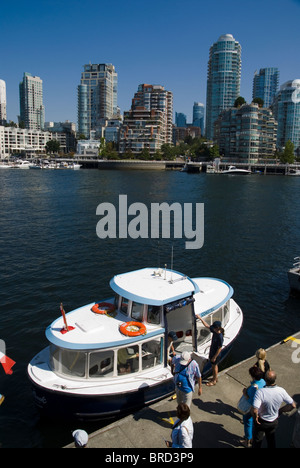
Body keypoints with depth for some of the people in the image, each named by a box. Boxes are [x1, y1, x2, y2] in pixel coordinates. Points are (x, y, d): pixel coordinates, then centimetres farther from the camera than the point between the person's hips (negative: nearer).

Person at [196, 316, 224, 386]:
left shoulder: (220, 337, -33)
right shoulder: (215, 331, -10)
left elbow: (220, 348, -25)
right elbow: (207, 325, 2)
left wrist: (214, 357, -19)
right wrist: (200, 318, -2)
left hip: (216, 354, -8)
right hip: (212, 352, 8)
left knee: (214, 366, 12)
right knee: (214, 366, 25)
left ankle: (214, 381, 32)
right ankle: (215, 378, 45)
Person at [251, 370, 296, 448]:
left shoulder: (260, 392, -35)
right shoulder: (281, 391, -22)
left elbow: (254, 411, -41)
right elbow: (293, 405, -11)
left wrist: (255, 418, -19)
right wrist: (280, 411, 2)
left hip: (261, 422, -3)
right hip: (274, 421, 4)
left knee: (257, 441, 21)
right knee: (271, 439, 30)